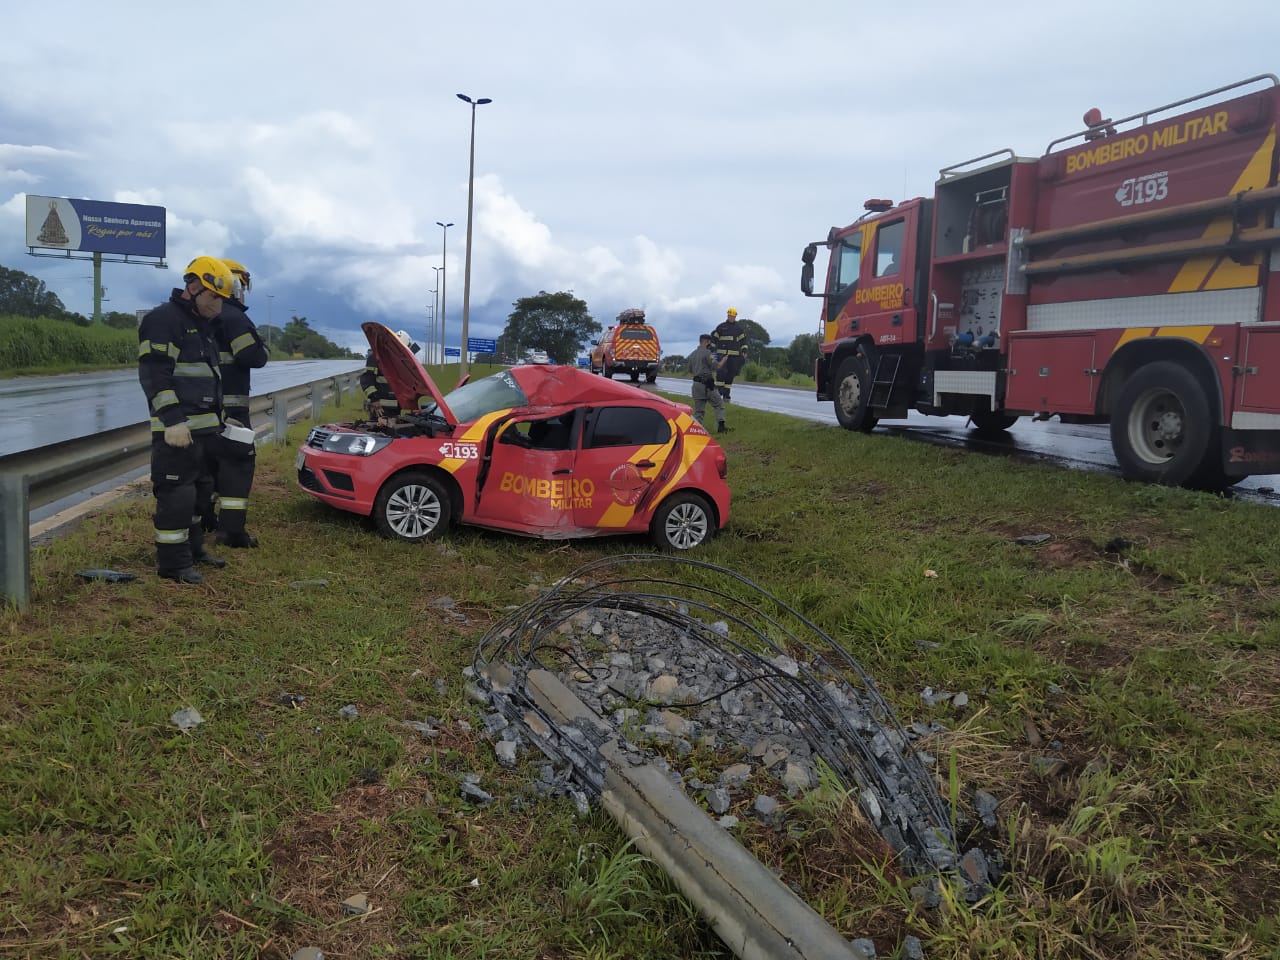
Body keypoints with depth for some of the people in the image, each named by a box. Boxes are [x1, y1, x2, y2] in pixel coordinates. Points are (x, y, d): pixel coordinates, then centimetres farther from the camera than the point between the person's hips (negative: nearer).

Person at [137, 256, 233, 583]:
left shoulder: (202, 324, 18)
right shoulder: (163, 320, -12)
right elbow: (154, 375, -20)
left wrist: (216, 418, 24)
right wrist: (173, 421, -25)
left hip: (204, 427, 10)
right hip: (177, 430, -10)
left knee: (199, 491, 17)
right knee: (176, 494, -8)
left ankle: (193, 549, 29)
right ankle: (173, 563, -2)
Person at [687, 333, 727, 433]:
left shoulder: (692, 355, 14)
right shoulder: (707, 353, -10)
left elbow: (690, 370, 22)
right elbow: (716, 366, -11)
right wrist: (724, 360, 4)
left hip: (696, 383, 7)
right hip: (707, 384, -7)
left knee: (698, 409, 9)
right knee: (719, 404, 2)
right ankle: (720, 426, -5)